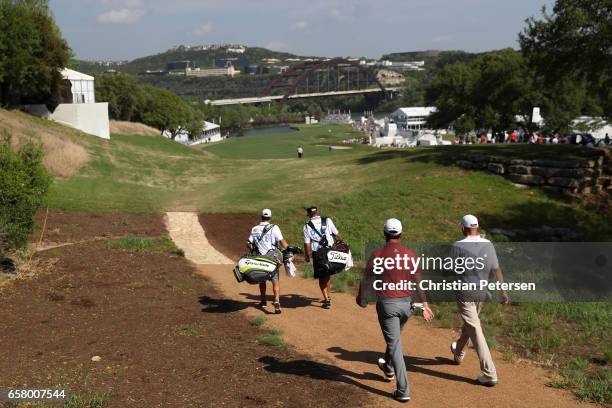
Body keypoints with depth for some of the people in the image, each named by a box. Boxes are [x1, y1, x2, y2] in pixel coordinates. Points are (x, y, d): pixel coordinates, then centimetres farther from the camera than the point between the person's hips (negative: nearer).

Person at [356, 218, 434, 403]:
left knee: (395, 345, 0)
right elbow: (418, 282, -3)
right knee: (394, 337, 28)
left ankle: (403, 391, -2)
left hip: (386, 304, -4)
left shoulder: (377, 255, -11)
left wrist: (361, 298, 15)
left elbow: (366, 280, -2)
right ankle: (389, 368, 51)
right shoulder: (411, 254, -3)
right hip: (406, 304, 4)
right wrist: (425, 304, 4)